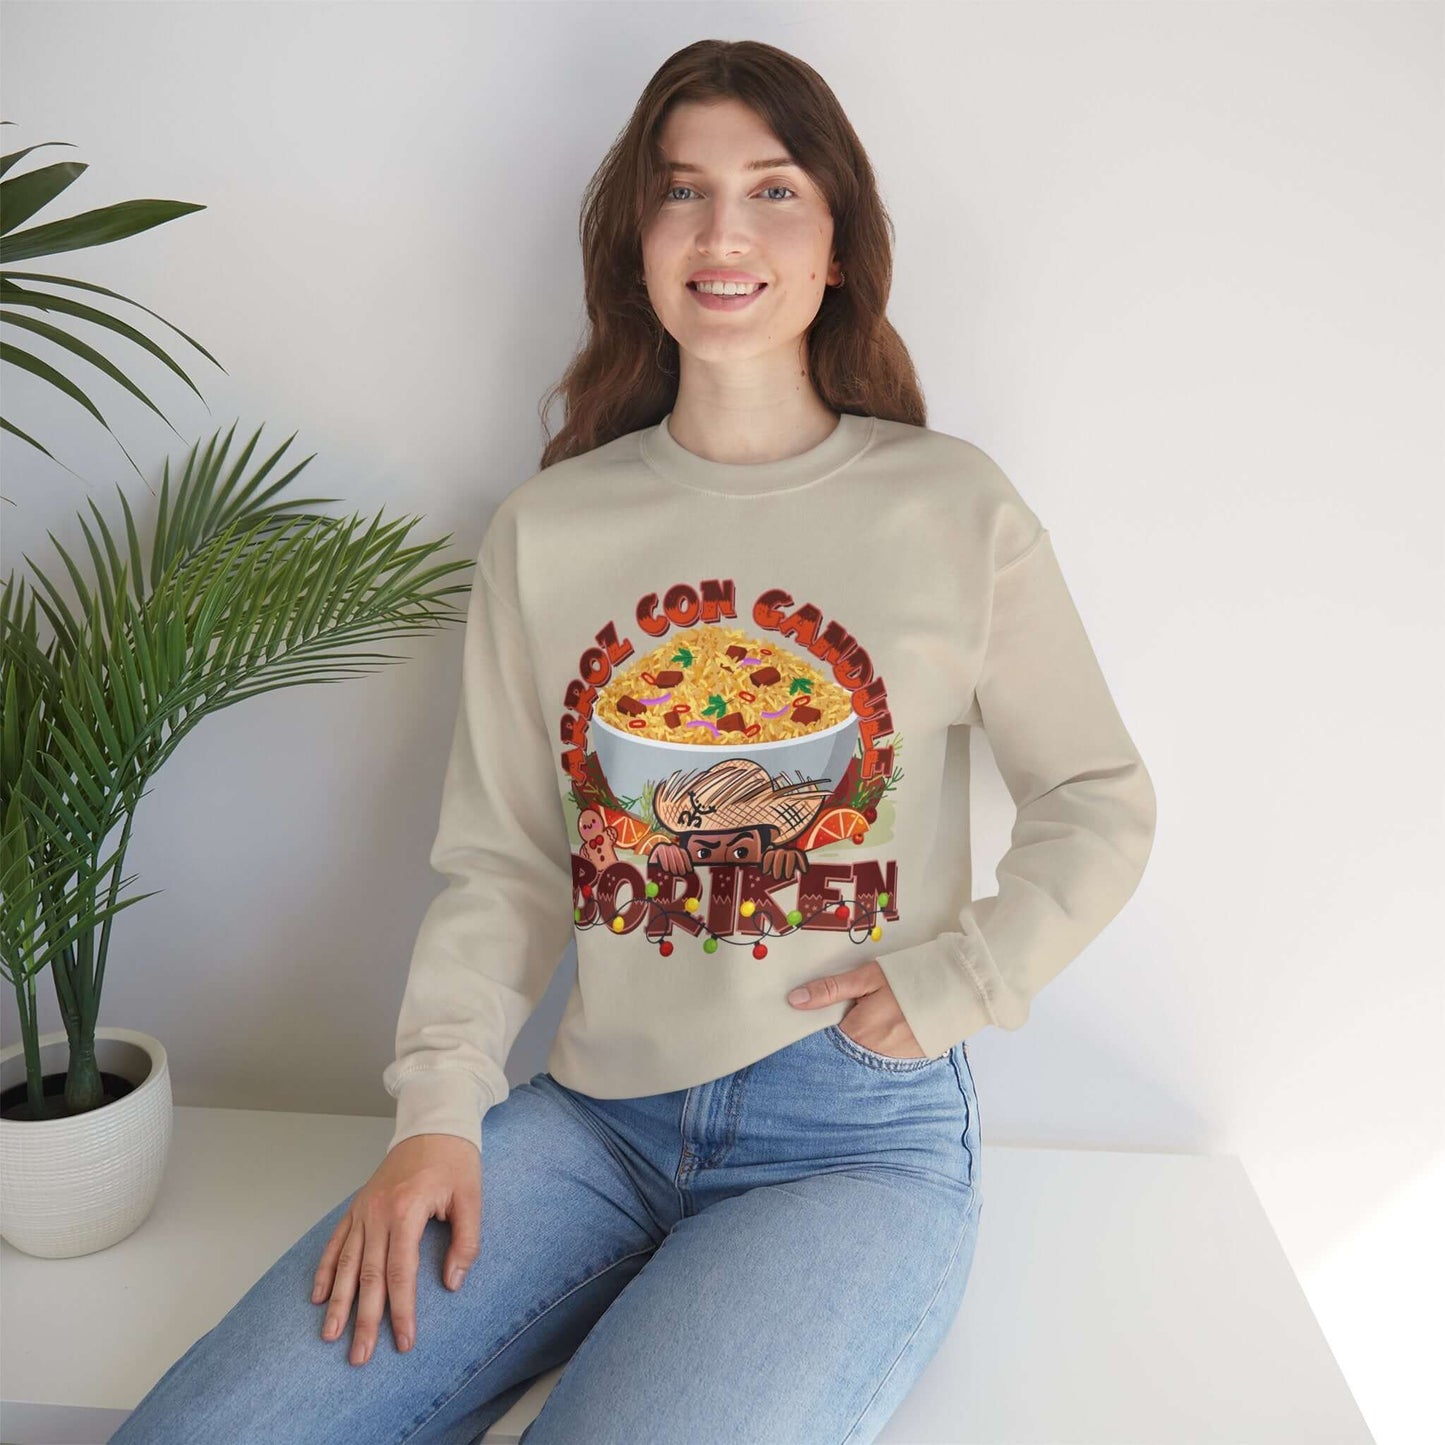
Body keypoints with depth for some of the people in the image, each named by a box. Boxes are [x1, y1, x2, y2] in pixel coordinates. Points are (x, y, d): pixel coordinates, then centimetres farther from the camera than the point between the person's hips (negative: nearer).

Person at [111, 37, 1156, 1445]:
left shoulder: (955, 510, -1)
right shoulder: (544, 531, 5)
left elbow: (1102, 805, 7)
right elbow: (500, 863, 6)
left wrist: (950, 982, -6)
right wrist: (437, 1108, -5)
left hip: (857, 1140, -1)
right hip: (596, 1117, 2)